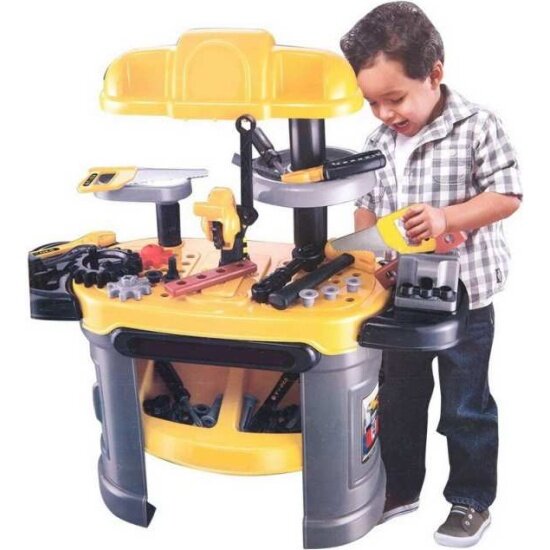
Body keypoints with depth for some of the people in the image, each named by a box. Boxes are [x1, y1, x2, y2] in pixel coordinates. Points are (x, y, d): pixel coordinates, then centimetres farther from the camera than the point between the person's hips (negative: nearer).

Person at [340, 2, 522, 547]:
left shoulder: (476, 127, -14)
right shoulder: (378, 141, 1)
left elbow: (507, 196, -14)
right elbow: (365, 205, 10)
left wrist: (445, 218, -27)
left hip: (464, 298, -5)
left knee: (466, 408, 9)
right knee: (397, 399, 18)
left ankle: (471, 500, 28)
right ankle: (399, 487, 38)